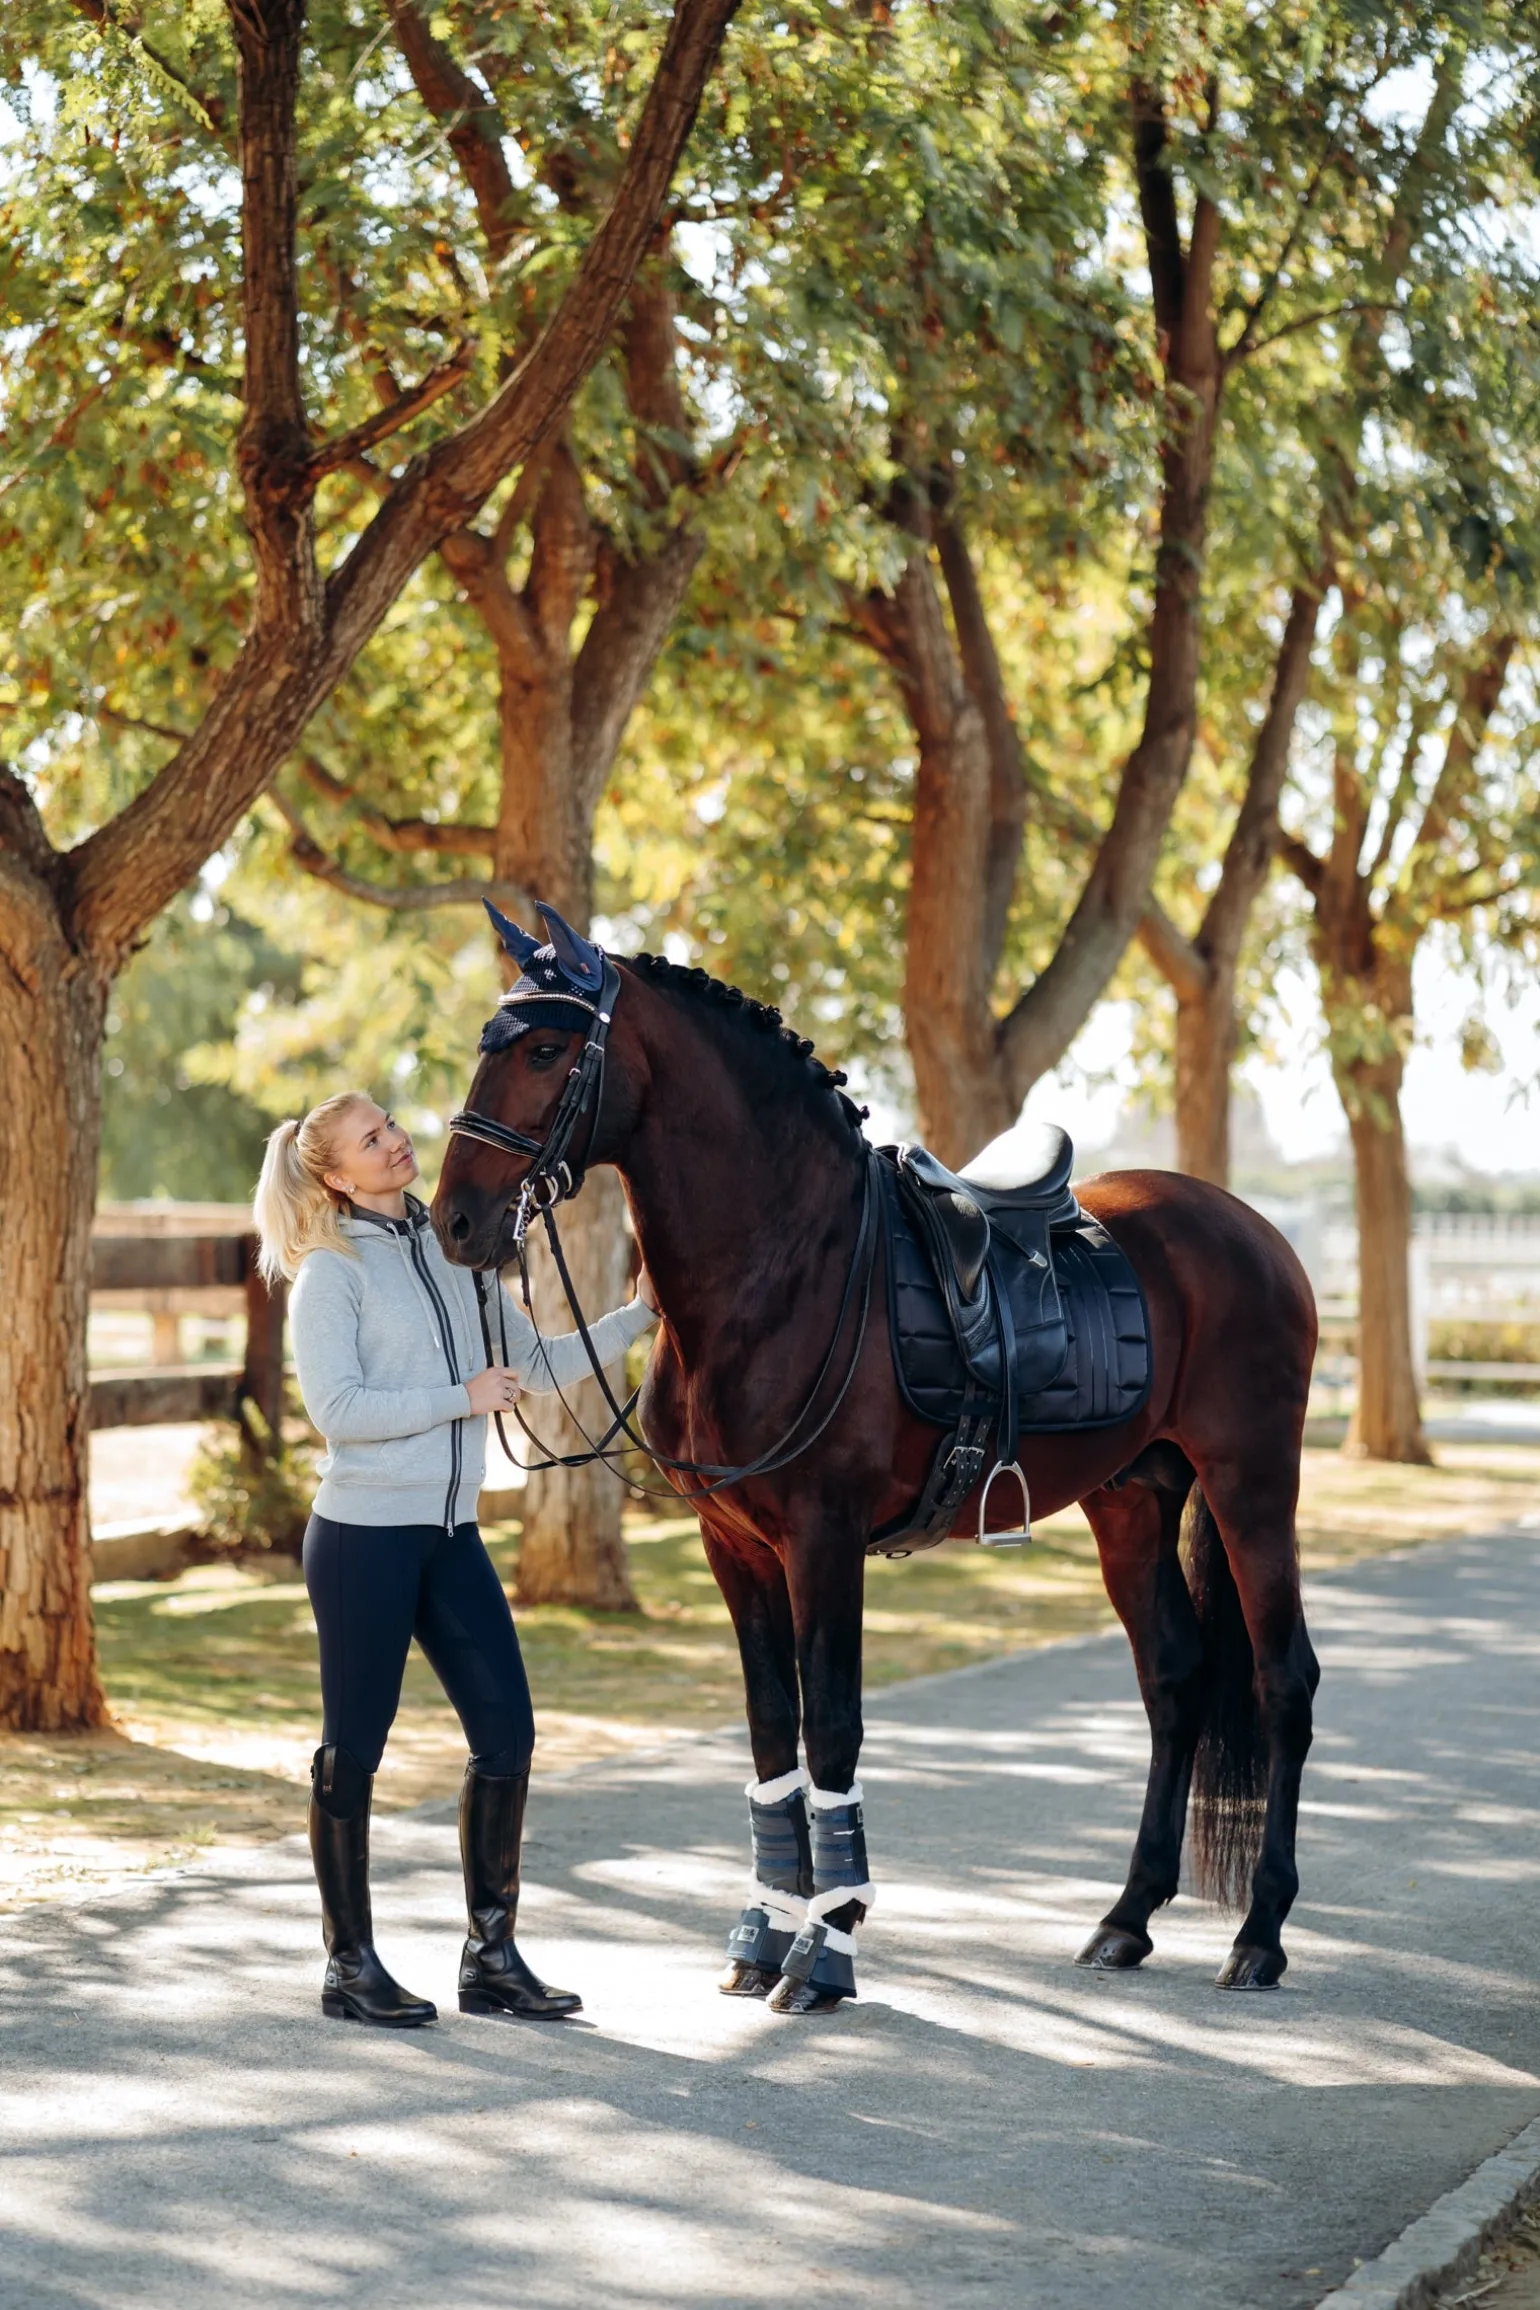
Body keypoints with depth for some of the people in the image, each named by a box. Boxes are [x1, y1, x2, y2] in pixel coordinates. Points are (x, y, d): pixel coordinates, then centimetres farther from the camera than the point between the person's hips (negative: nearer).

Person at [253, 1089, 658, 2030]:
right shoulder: (333, 1271, -8)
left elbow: (537, 1362, 18)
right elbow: (338, 1407, -17)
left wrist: (637, 1318, 8)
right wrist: (461, 1397, -15)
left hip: (451, 1535, 7)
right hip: (364, 1535, -6)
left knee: (507, 1736, 4)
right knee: (354, 1748, 2)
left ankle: (493, 1954, 15)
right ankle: (351, 1964, 14)